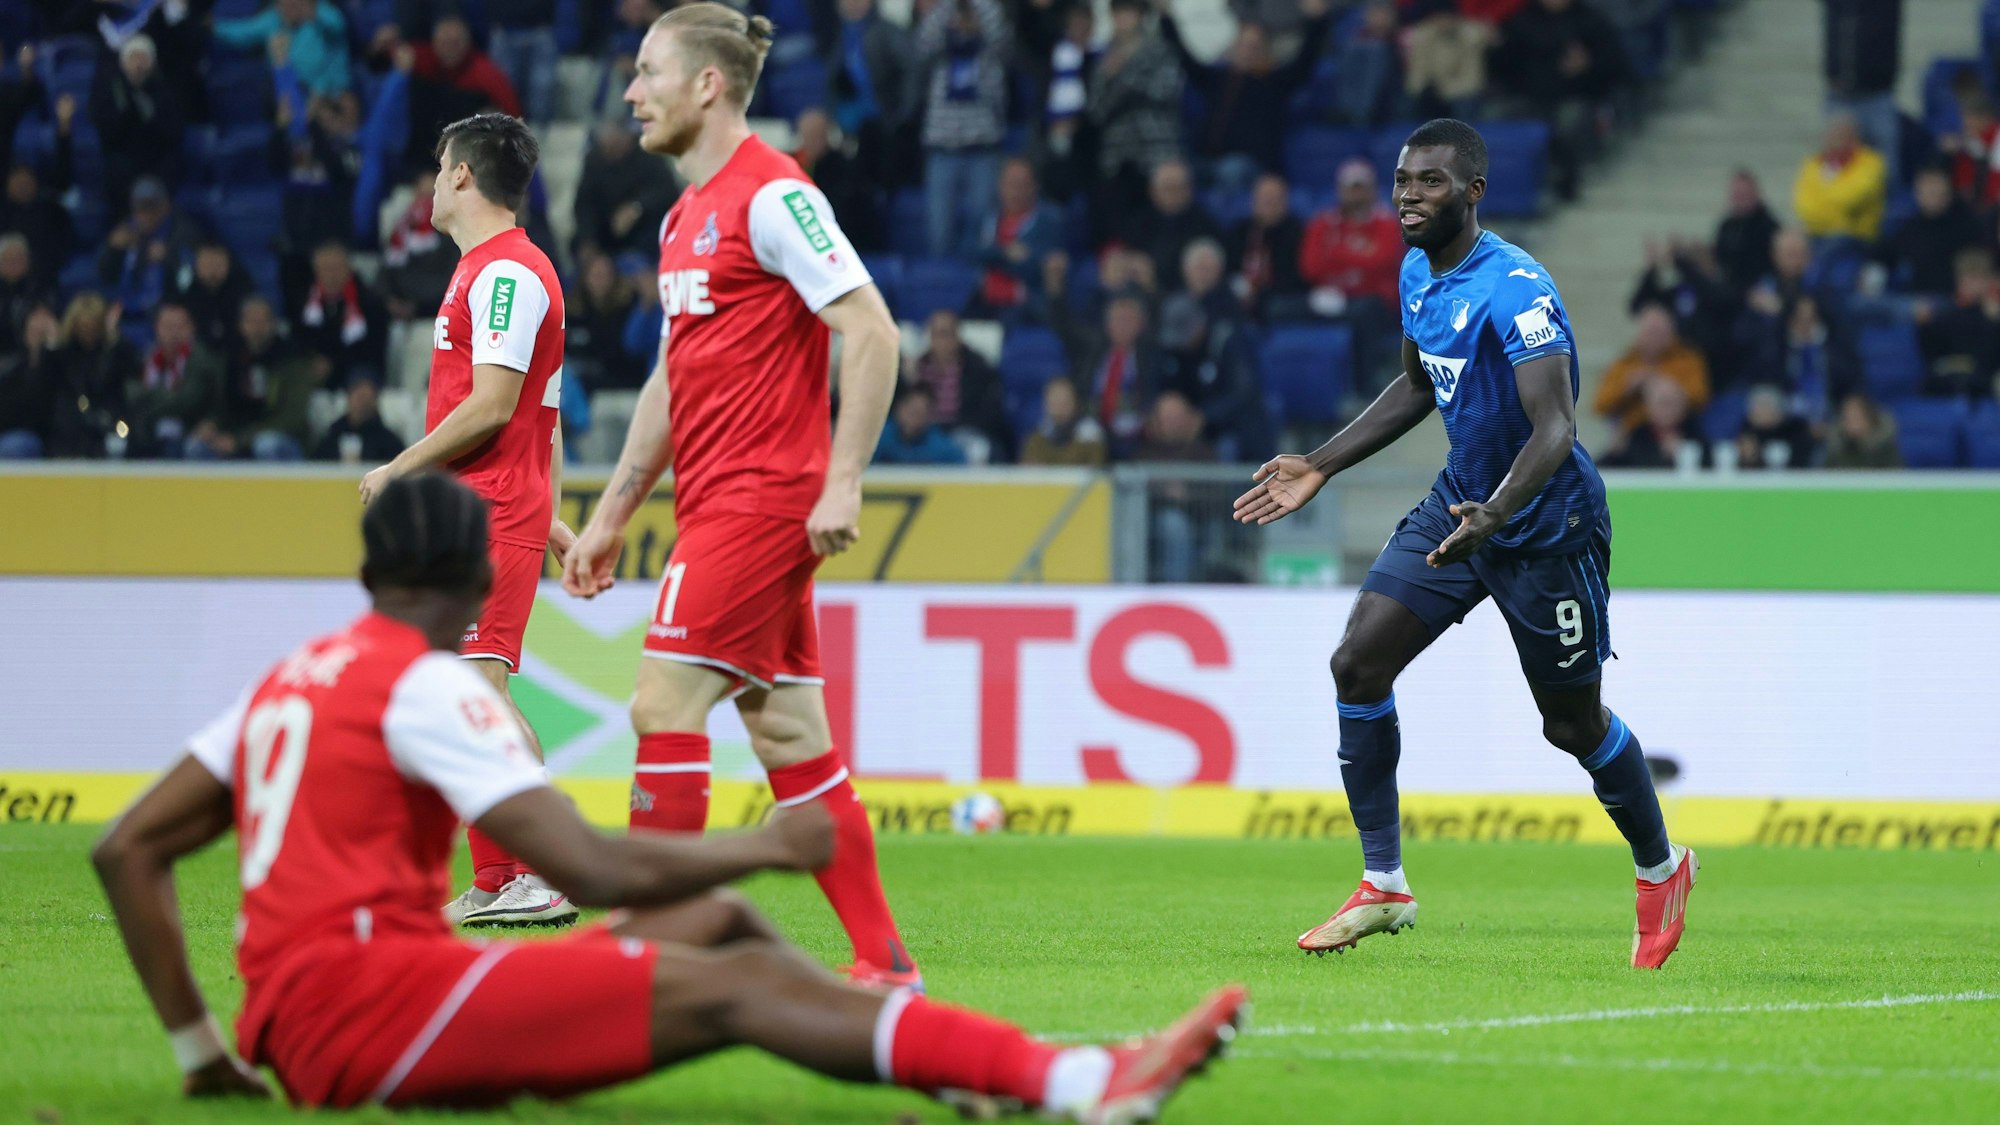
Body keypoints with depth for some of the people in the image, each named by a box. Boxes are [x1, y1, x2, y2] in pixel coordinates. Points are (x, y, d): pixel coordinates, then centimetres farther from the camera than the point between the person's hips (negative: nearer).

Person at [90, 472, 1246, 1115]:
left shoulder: (290, 681, 20)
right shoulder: (428, 684, -6)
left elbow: (125, 848, 18)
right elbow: (596, 868, -13)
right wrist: (768, 846, 1)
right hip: (363, 988, -8)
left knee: (719, 923, 10)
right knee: (726, 984, -17)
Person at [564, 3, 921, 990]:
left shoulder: (771, 195, -11)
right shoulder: (686, 217, 18)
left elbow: (872, 335, -16)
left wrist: (841, 483, -20)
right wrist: (611, 517, 24)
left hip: (759, 501, -9)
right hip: (714, 502, 9)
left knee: (666, 706, -12)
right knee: (790, 738, 7)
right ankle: (881, 960, 9)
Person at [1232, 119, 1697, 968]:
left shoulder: (1516, 290, -25)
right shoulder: (1418, 275, 3)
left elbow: (1555, 428, -32)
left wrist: (1495, 515, -48)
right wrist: (1319, 468, 15)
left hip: (1547, 524, -8)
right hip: (1461, 501, 8)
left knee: (1572, 725, 5)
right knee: (1358, 666, -6)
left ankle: (1661, 870, 31)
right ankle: (1383, 886, 3)